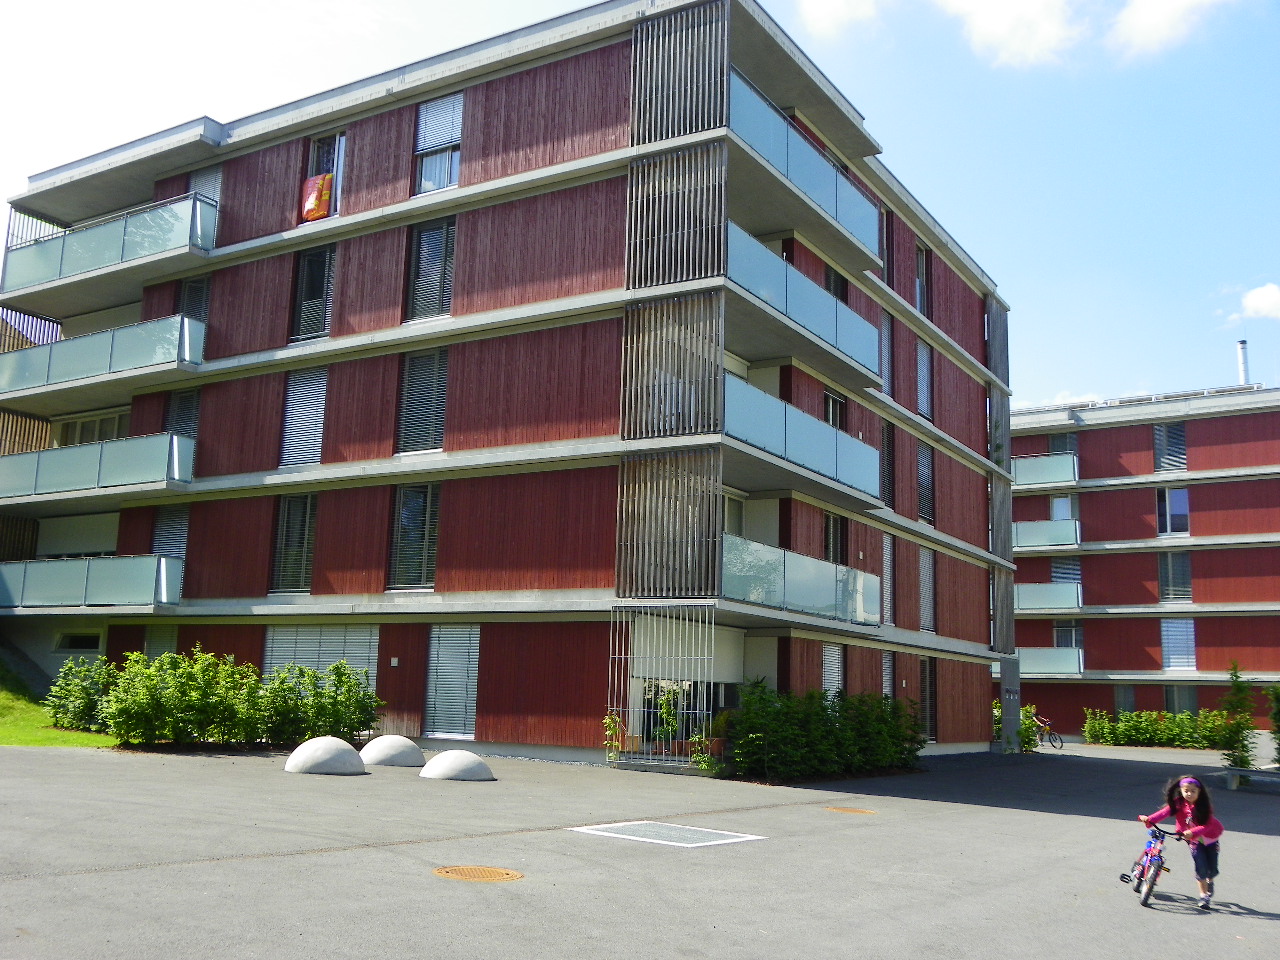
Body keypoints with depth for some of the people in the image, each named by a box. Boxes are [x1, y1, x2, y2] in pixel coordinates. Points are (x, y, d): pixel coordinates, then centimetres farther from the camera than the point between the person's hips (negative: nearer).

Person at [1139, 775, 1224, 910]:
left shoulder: (1204, 805, -20)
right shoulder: (1178, 804, -16)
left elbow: (1207, 825, -27)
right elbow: (1165, 812, -30)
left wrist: (1193, 832, -44)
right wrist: (1149, 819, -47)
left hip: (1210, 838, 0)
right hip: (1194, 841, 0)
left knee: (1213, 870, 3)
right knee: (1201, 868, -13)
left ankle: (1209, 881, 39)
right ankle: (1204, 895, 5)